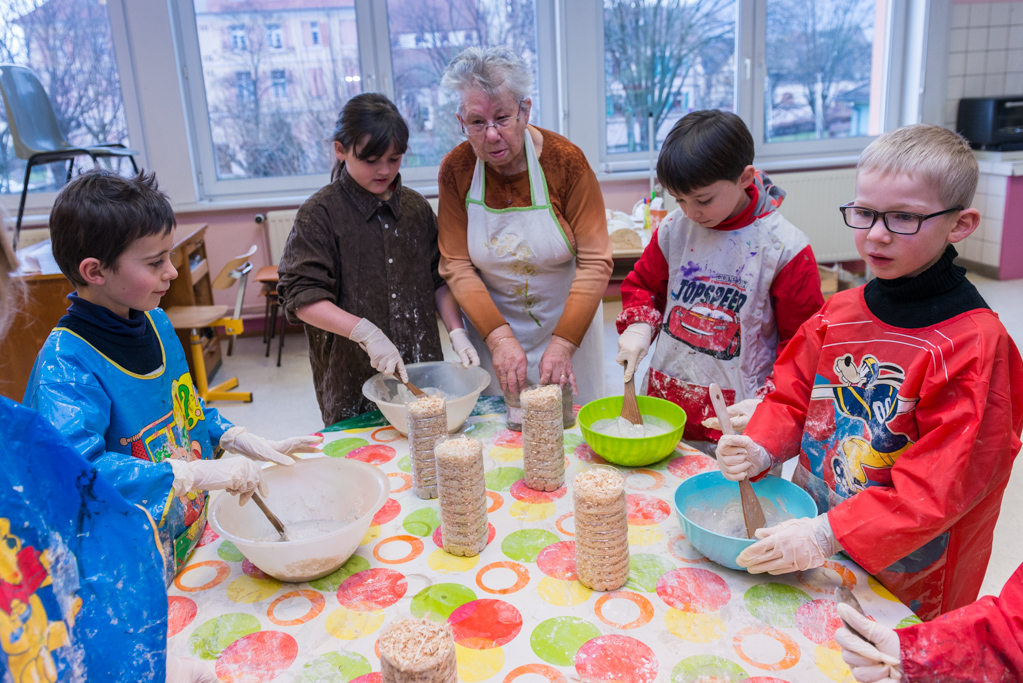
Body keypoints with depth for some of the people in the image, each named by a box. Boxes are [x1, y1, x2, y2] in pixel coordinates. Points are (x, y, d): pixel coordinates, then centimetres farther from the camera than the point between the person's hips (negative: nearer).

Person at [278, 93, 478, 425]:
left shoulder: (416, 207, 7)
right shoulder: (320, 213, -8)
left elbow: (439, 279, 11)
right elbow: (302, 298, -14)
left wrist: (457, 332, -3)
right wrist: (366, 332, -25)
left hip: (421, 364, 4)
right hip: (352, 375, -4)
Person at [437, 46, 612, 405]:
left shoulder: (565, 159, -16)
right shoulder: (455, 169, -9)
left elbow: (595, 262, -16)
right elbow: (456, 266, -9)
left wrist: (563, 343, -22)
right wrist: (499, 337, -21)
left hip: (568, 322, -1)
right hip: (491, 323, 1)